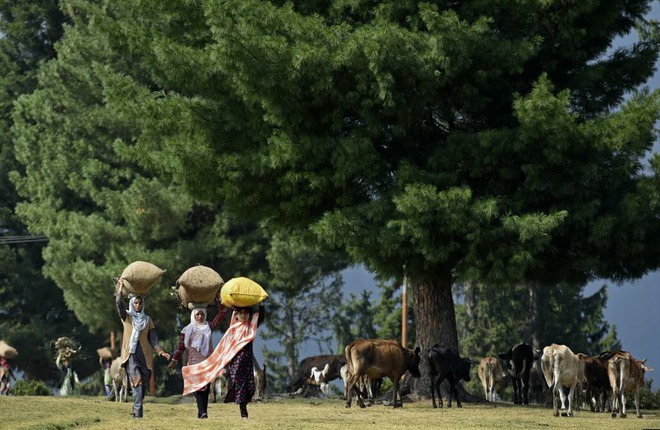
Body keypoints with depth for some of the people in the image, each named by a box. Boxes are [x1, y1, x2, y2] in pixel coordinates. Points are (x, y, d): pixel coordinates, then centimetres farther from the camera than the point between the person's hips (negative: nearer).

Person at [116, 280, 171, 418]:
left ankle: (137, 410, 16)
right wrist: (120, 290, -16)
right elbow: (119, 305, -10)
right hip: (131, 353, -3)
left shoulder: (148, 320, 15)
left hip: (145, 354, 3)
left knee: (143, 383, 3)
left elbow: (153, 339, 10)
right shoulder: (127, 317, 8)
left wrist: (160, 351, -3)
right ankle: (138, 411, -23)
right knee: (137, 381, -17)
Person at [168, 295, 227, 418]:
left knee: (206, 387, 1)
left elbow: (222, 314, 10)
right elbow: (181, 346, 8)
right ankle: (202, 412, -21)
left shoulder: (209, 327, 10)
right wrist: (174, 360, 8)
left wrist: (218, 301, 3)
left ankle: (204, 412, 2)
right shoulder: (188, 329, 5)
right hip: (194, 362, -3)